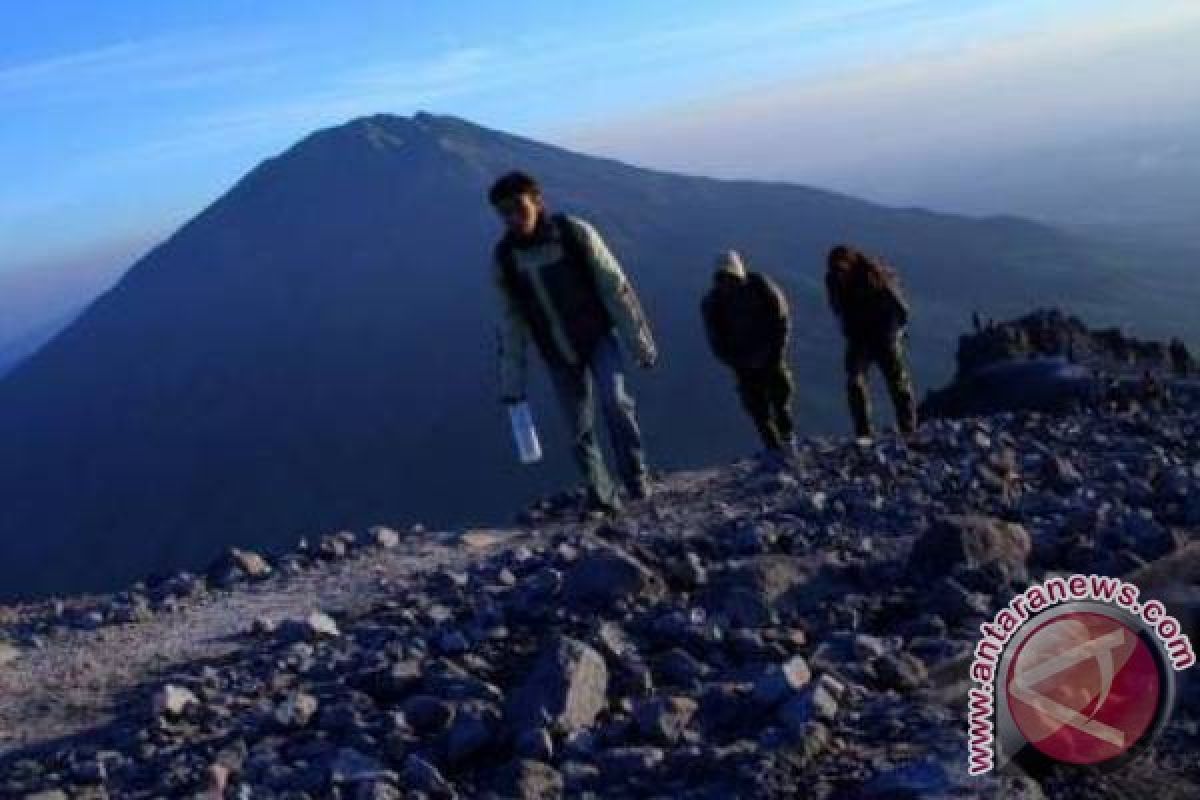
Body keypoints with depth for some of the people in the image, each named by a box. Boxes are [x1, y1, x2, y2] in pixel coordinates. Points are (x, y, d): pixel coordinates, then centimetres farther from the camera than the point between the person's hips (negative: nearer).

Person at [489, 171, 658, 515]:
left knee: (614, 401, -24)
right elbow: (511, 322, 0)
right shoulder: (503, 257, -9)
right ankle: (602, 498, 19)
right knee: (580, 431, 3)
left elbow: (616, 288, -10)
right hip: (559, 356, 2)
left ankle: (635, 474, -5)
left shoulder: (576, 234, -16)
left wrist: (640, 342, -9)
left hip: (598, 337, -2)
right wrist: (512, 382, 0)